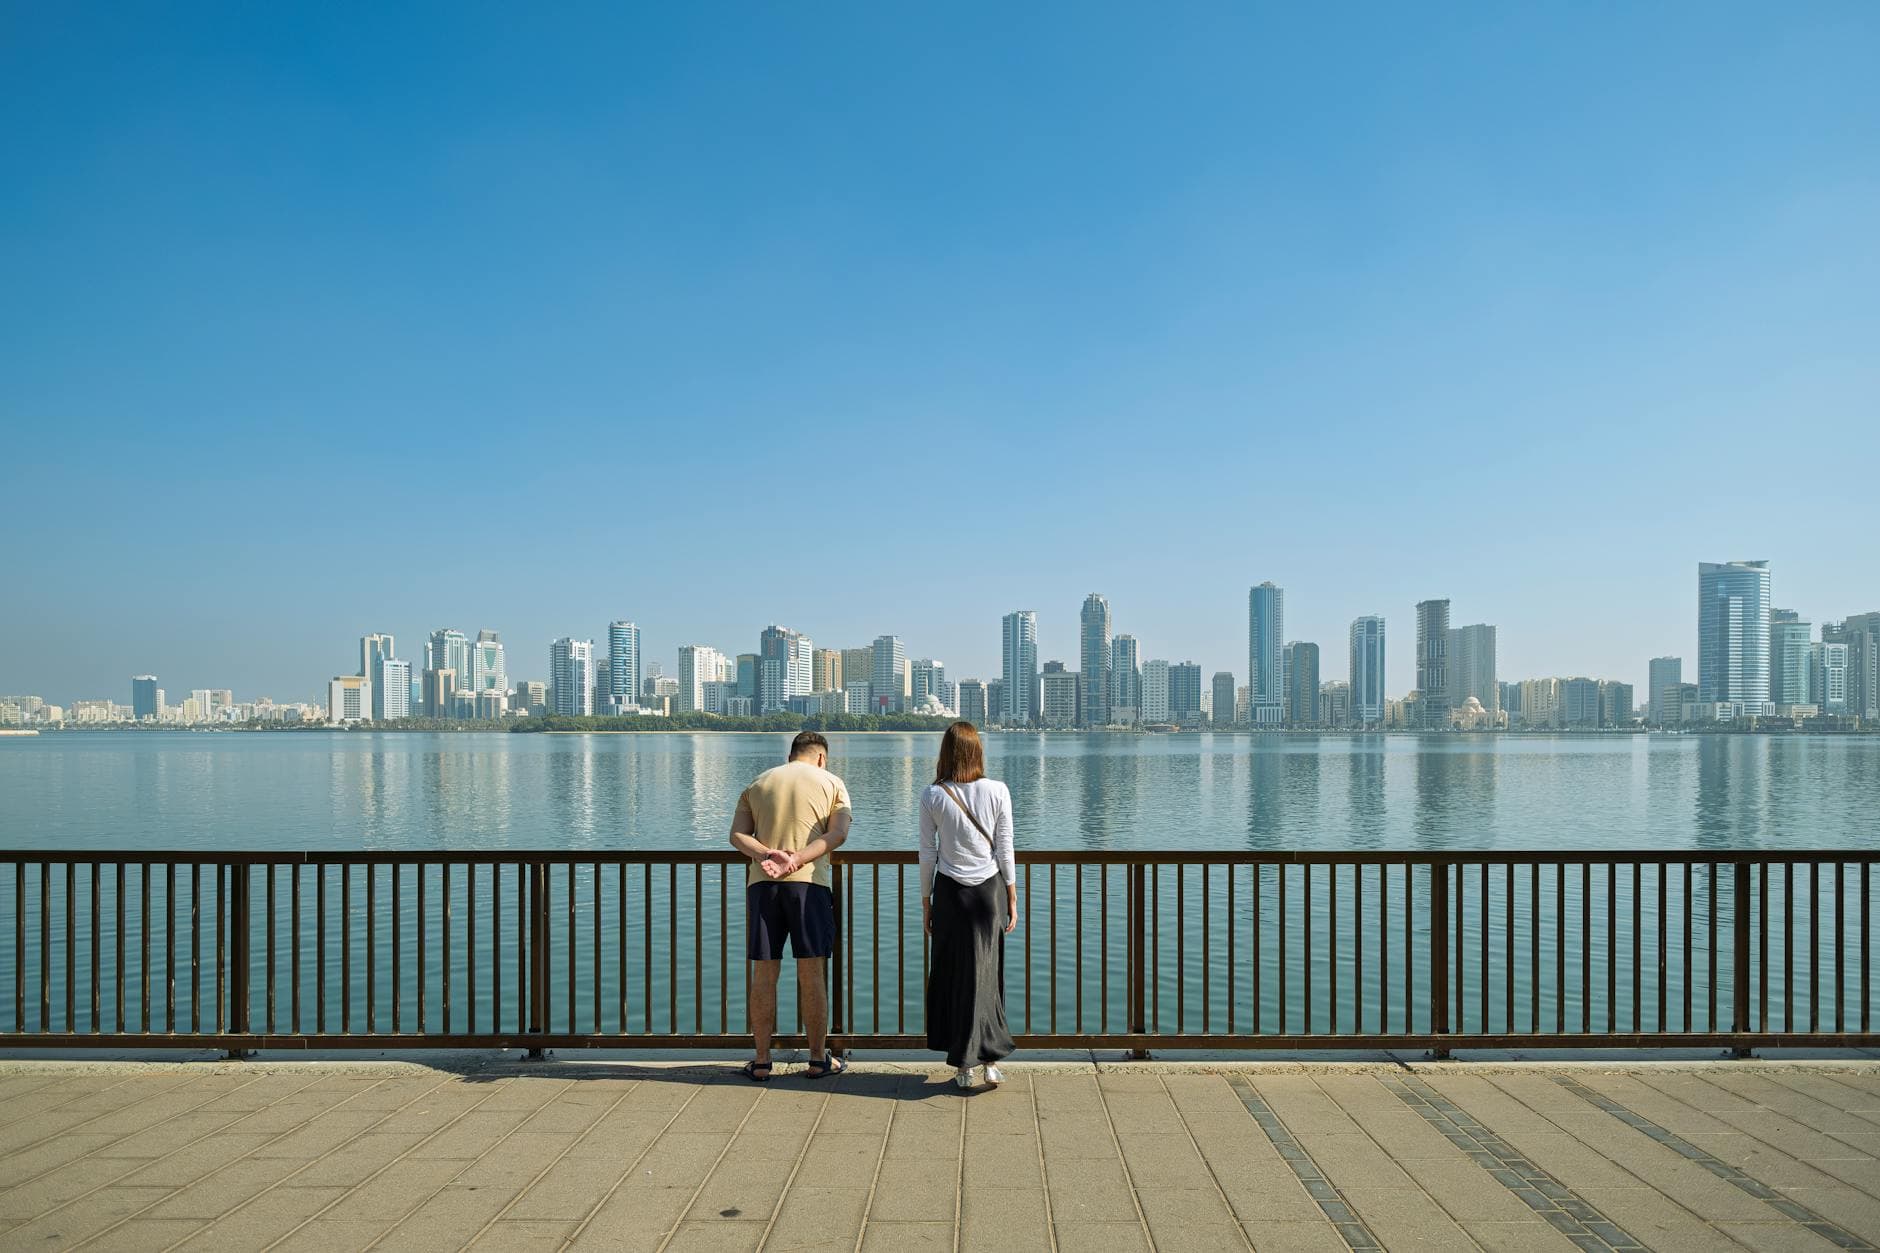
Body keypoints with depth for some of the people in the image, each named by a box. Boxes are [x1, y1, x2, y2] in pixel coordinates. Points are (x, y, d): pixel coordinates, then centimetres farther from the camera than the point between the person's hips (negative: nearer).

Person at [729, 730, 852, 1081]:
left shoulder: (757, 784, 18)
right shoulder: (831, 783, 10)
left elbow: (737, 835, 4)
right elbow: (838, 834, -6)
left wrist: (766, 855, -11)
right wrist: (796, 861, -13)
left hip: (761, 883, 2)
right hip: (810, 882, -2)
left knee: (764, 975, 7)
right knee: (812, 975, 4)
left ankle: (761, 1062, 12)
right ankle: (818, 1059, 12)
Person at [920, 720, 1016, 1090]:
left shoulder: (933, 796, -6)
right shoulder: (997, 791, -6)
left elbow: (927, 855, -2)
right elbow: (1005, 851, -3)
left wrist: (926, 901, 8)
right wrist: (1012, 899, 6)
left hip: (950, 892, 0)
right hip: (990, 890, 0)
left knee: (953, 974, 9)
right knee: (987, 974, 10)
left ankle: (963, 1067, 13)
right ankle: (990, 1061, 9)